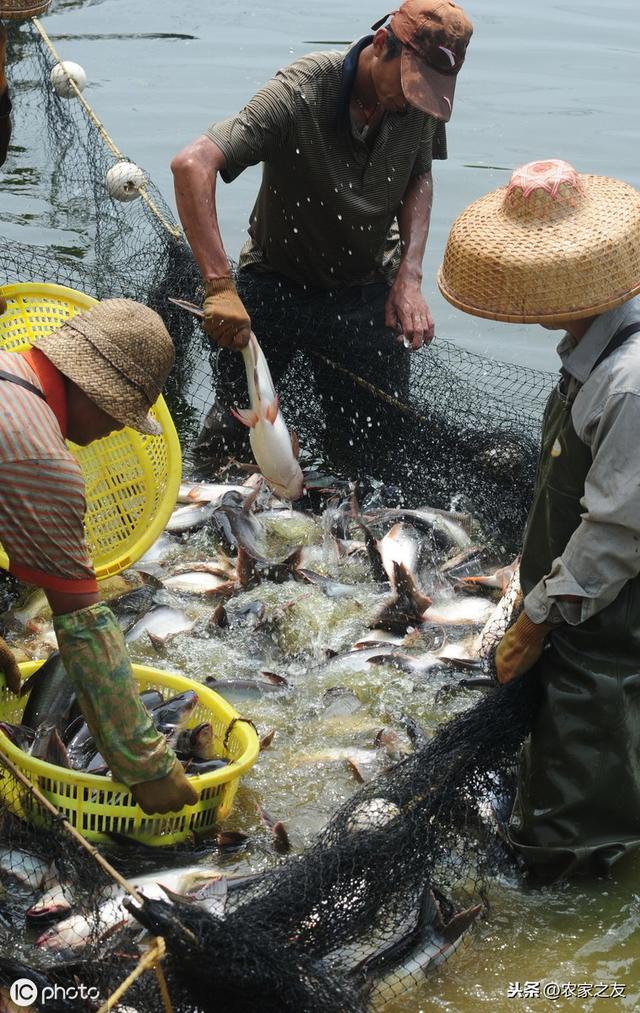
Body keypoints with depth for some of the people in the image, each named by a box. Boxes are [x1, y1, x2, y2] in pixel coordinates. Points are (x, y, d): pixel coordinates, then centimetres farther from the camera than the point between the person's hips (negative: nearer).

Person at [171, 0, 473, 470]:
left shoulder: (424, 101, -12)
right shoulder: (300, 92, -28)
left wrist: (409, 276, -10)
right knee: (235, 424, 2)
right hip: (277, 284, -3)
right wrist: (220, 286, -45)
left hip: (368, 291, 3)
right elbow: (192, 164, -37)